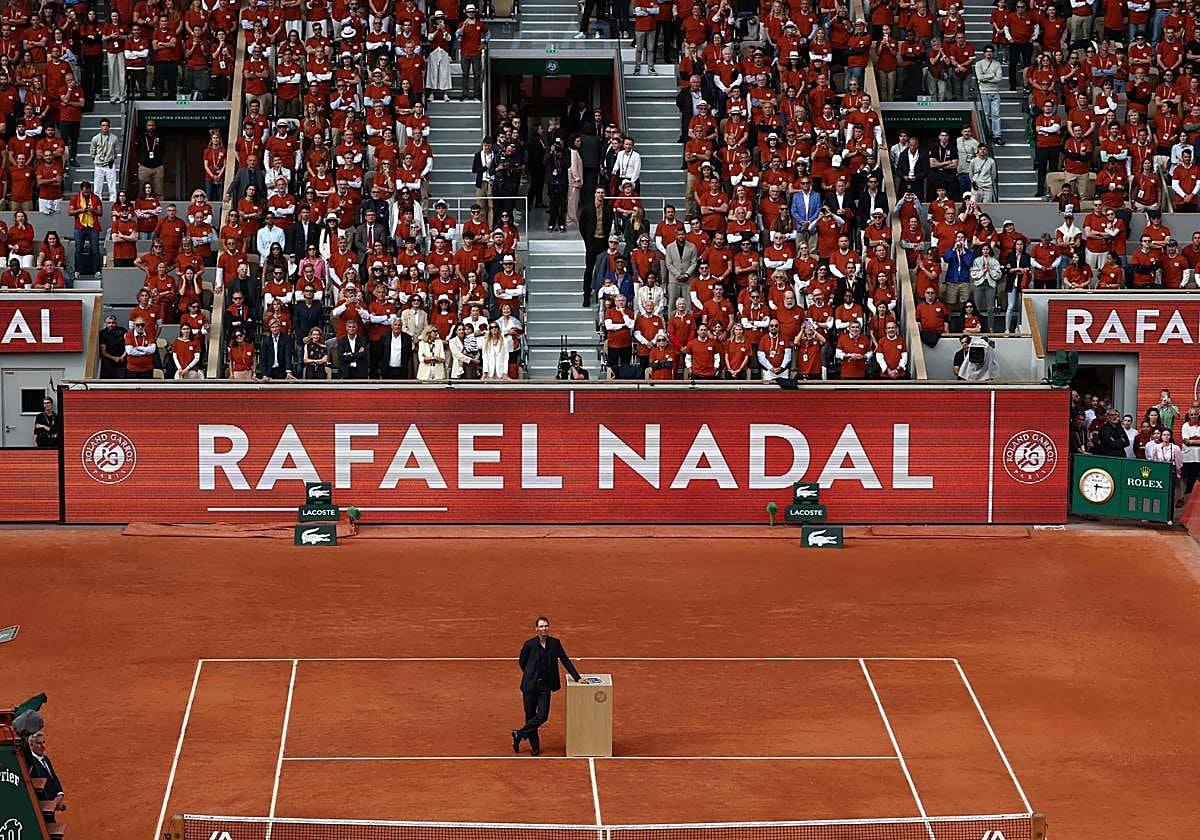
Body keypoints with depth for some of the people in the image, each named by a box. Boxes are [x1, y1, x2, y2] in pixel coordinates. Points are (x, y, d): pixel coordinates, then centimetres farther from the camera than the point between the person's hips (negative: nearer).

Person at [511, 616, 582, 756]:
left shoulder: (555, 643, 1)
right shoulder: (529, 644, -6)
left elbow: (566, 661, 4)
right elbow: (521, 662, 7)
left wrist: (577, 678, 1)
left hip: (545, 686, 2)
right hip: (530, 686, -2)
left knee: (542, 716, -7)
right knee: (530, 716, 5)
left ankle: (519, 734, 11)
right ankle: (534, 746, 19)